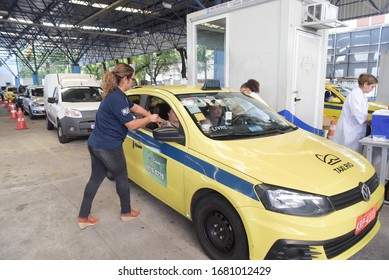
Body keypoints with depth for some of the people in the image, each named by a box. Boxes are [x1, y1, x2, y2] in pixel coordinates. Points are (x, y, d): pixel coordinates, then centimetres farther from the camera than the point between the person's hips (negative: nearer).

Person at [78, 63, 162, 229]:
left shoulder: (116, 94, 10)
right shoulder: (117, 99, -22)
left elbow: (135, 107, 21)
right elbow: (132, 125, -19)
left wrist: (153, 117, 20)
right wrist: (149, 119, -4)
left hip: (95, 145, 10)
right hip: (108, 148, -9)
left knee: (95, 179, 16)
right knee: (122, 178, 11)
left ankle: (83, 217, 26)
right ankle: (126, 212, 30)